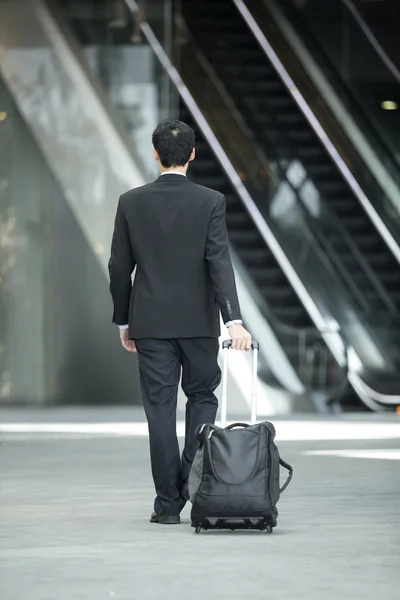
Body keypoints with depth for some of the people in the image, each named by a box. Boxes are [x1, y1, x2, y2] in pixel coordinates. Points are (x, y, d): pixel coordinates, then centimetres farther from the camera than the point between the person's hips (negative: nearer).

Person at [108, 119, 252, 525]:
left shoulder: (131, 203, -2)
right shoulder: (210, 202, -6)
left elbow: (119, 267, 2)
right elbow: (220, 263, -16)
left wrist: (123, 322, 12)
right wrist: (233, 320, -20)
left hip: (151, 322, 1)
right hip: (198, 321, -1)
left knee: (160, 408, 2)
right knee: (201, 398, 16)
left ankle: (169, 502, 1)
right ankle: (194, 482, 2)